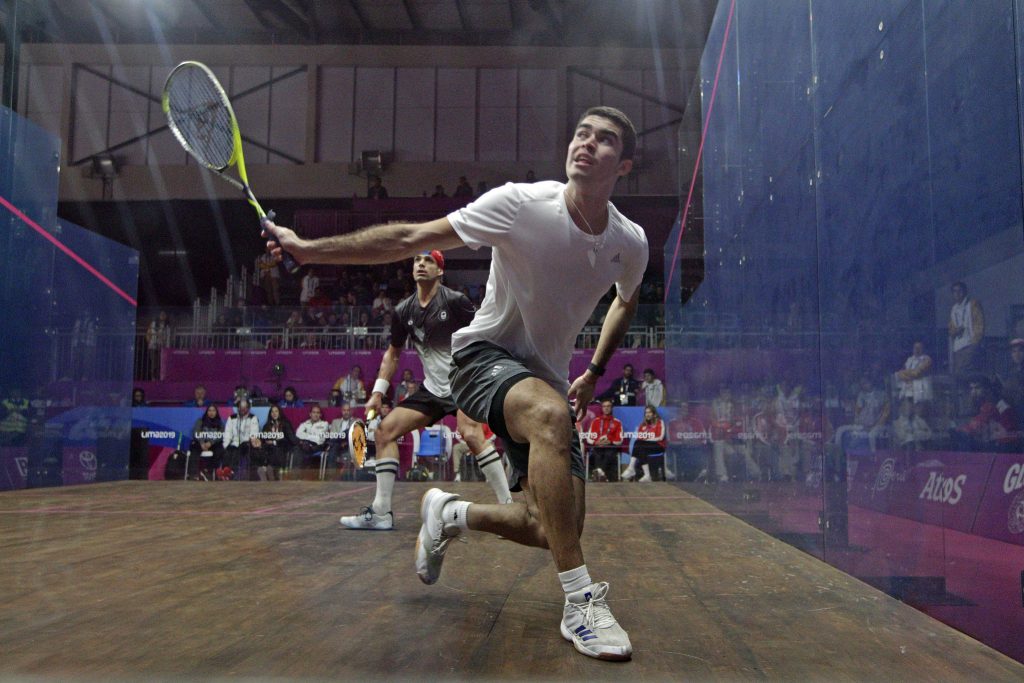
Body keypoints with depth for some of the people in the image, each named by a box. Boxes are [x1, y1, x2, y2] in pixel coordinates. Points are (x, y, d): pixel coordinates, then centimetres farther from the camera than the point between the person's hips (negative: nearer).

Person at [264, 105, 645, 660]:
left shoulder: (631, 244, -5)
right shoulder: (520, 203, -18)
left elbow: (627, 301, 20)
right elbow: (409, 240, -15)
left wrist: (595, 371, 14)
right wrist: (308, 248, -19)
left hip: (547, 381, 5)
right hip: (485, 356, -5)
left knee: (550, 530, -4)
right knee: (550, 414, -40)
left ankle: (448, 514, 25)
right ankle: (580, 601, -32)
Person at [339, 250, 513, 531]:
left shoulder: (454, 301, -11)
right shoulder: (403, 310, 5)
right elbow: (392, 353, 17)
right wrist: (378, 393, 10)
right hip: (431, 388, 7)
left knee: (471, 434, -32)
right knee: (384, 431, 0)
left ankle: (507, 505, -25)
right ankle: (381, 512, 5)